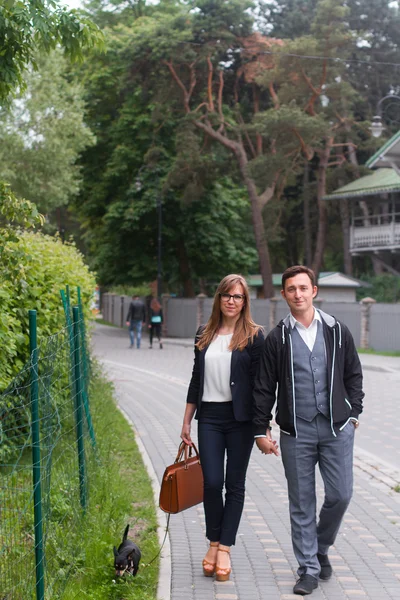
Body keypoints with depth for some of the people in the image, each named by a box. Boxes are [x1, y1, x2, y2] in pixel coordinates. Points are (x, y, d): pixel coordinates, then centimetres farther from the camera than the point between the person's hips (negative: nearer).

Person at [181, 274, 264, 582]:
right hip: (210, 417, 3)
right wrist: (187, 421, 12)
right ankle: (214, 543, 18)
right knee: (212, 483, -1)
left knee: (235, 484, 5)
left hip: (240, 418, -3)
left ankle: (224, 549, 12)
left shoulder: (254, 336, -3)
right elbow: (196, 379, 13)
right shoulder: (205, 335, 9)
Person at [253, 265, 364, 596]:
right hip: (296, 432, 0)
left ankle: (321, 547, 27)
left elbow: (353, 374, 12)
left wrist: (353, 414, 6)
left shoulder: (337, 331, 4)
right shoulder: (277, 338, 1)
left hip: (337, 428, 1)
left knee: (340, 495, -1)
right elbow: (264, 387, 4)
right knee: (301, 503, 4)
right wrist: (261, 429, 1)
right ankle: (309, 569, 15)